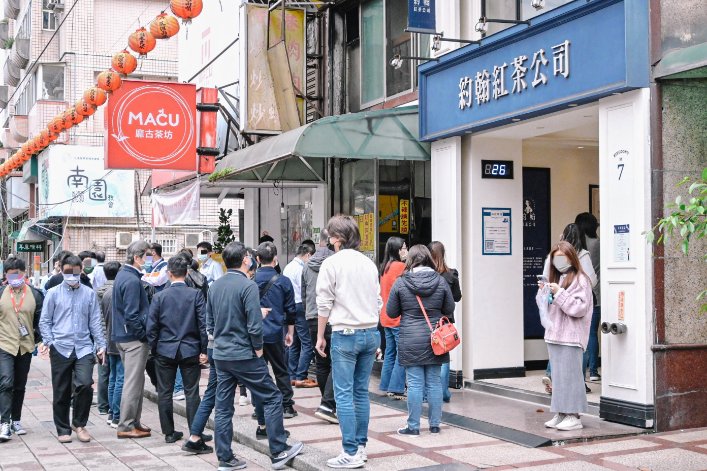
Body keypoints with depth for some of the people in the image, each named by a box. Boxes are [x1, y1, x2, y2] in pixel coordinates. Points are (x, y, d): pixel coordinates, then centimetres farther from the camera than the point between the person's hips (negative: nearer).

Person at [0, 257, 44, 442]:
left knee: (20, 386, 12)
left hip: (25, 347, 2)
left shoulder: (35, 295, 3)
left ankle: (16, 420, 24)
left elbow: (40, 319, 7)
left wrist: (39, 339, -1)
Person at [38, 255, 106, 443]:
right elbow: (45, 321, 7)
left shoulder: (89, 294, 9)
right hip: (60, 348, 0)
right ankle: (63, 429, 20)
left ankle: (79, 423, 5)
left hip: (84, 347, 0)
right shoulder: (54, 293, 7)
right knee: (61, 392, 5)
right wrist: (48, 341, -7)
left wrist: (101, 345, 3)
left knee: (85, 384, -16)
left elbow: (95, 322, 10)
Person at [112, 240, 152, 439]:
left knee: (135, 380, 17)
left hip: (123, 336, 10)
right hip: (134, 339, -10)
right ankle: (126, 426, 3)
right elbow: (132, 315, -23)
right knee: (133, 382, -3)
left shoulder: (122, 274, 12)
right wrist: (145, 335, -12)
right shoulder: (132, 280, -19)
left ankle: (134, 421, 24)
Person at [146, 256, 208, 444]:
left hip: (165, 351, 0)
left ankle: (169, 432, 14)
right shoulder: (196, 294, -6)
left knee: (164, 393, 10)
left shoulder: (159, 296, -3)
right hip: (190, 350, 0)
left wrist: (153, 349, 9)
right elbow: (203, 324, -8)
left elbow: (151, 327, -2)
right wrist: (204, 349, -1)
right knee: (192, 393, 5)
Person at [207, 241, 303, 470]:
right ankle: (279, 452, 7)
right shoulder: (248, 286, -15)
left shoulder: (215, 286, 7)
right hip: (244, 355, -7)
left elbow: (209, 322, 13)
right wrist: (258, 348, -5)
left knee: (223, 407, 10)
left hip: (220, 355, 7)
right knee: (272, 398, 4)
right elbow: (255, 324, -19)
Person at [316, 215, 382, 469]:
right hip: (371, 333, 6)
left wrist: (320, 336, 2)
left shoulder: (332, 263, -7)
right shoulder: (369, 263, 9)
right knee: (361, 392, 12)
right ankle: (361, 447, 17)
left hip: (345, 334, -6)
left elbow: (324, 304, -6)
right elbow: (378, 301, 13)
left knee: (344, 394, -3)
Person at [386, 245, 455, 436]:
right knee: (434, 382, 10)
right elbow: (449, 310, 6)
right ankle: (435, 424, 17)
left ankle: (413, 426, 7)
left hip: (411, 341, -2)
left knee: (415, 383, 2)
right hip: (435, 339, 2)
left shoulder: (401, 283, -7)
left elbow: (391, 313, 1)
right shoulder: (441, 281, -1)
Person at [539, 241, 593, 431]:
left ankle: (574, 416, 0)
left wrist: (559, 293, -17)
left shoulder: (580, 280, -7)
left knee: (569, 375, -6)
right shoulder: (556, 279, 17)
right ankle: (560, 414, 15)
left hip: (570, 337, -8)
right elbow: (547, 307, 23)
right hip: (554, 335, 8)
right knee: (557, 376, 10)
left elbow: (579, 308, -16)